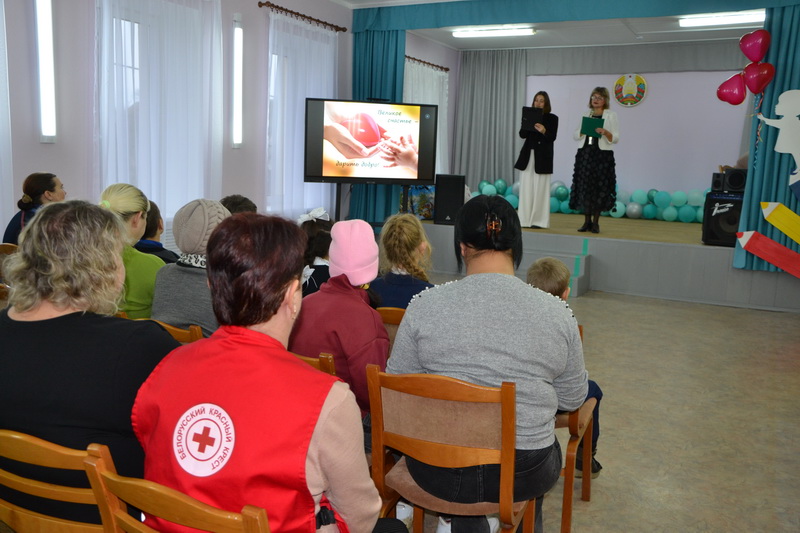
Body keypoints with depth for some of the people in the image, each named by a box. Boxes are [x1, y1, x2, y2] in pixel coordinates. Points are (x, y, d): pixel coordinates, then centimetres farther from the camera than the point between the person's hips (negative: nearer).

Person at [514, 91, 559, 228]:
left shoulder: (552, 118, 2)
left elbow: (552, 138, -8)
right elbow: (522, 135, 1)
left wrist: (544, 131, -26)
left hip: (543, 157, -3)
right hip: (528, 155, 3)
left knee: (540, 189, -2)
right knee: (526, 188, 1)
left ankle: (538, 220, 1)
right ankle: (525, 219, 5)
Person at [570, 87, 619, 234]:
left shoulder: (611, 115, 5)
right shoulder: (586, 115, 14)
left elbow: (615, 139, 0)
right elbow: (576, 136, 14)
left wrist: (605, 132, -18)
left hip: (602, 155, -3)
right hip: (585, 154, 3)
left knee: (600, 187, -3)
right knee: (584, 187, 1)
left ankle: (595, 222, 5)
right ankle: (587, 221, 9)